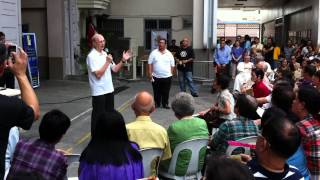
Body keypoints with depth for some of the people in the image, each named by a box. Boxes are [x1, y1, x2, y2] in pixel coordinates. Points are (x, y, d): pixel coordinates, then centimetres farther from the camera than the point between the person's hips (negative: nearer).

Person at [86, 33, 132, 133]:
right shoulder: (92, 56, -15)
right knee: (98, 116, 0)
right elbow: (98, 74, -22)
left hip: (109, 89, 8)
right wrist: (107, 62, -19)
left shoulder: (105, 54, 10)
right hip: (99, 91, -8)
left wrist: (123, 60, -1)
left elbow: (115, 69, 11)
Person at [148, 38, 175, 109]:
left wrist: (171, 74, 3)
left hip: (167, 76, 1)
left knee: (166, 92, 5)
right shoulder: (154, 53, 1)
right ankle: (157, 103, 21)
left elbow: (172, 65, 8)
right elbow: (150, 63, 0)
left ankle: (165, 104, 17)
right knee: (157, 91, 8)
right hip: (156, 76, 0)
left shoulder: (169, 54, 5)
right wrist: (150, 73, -7)